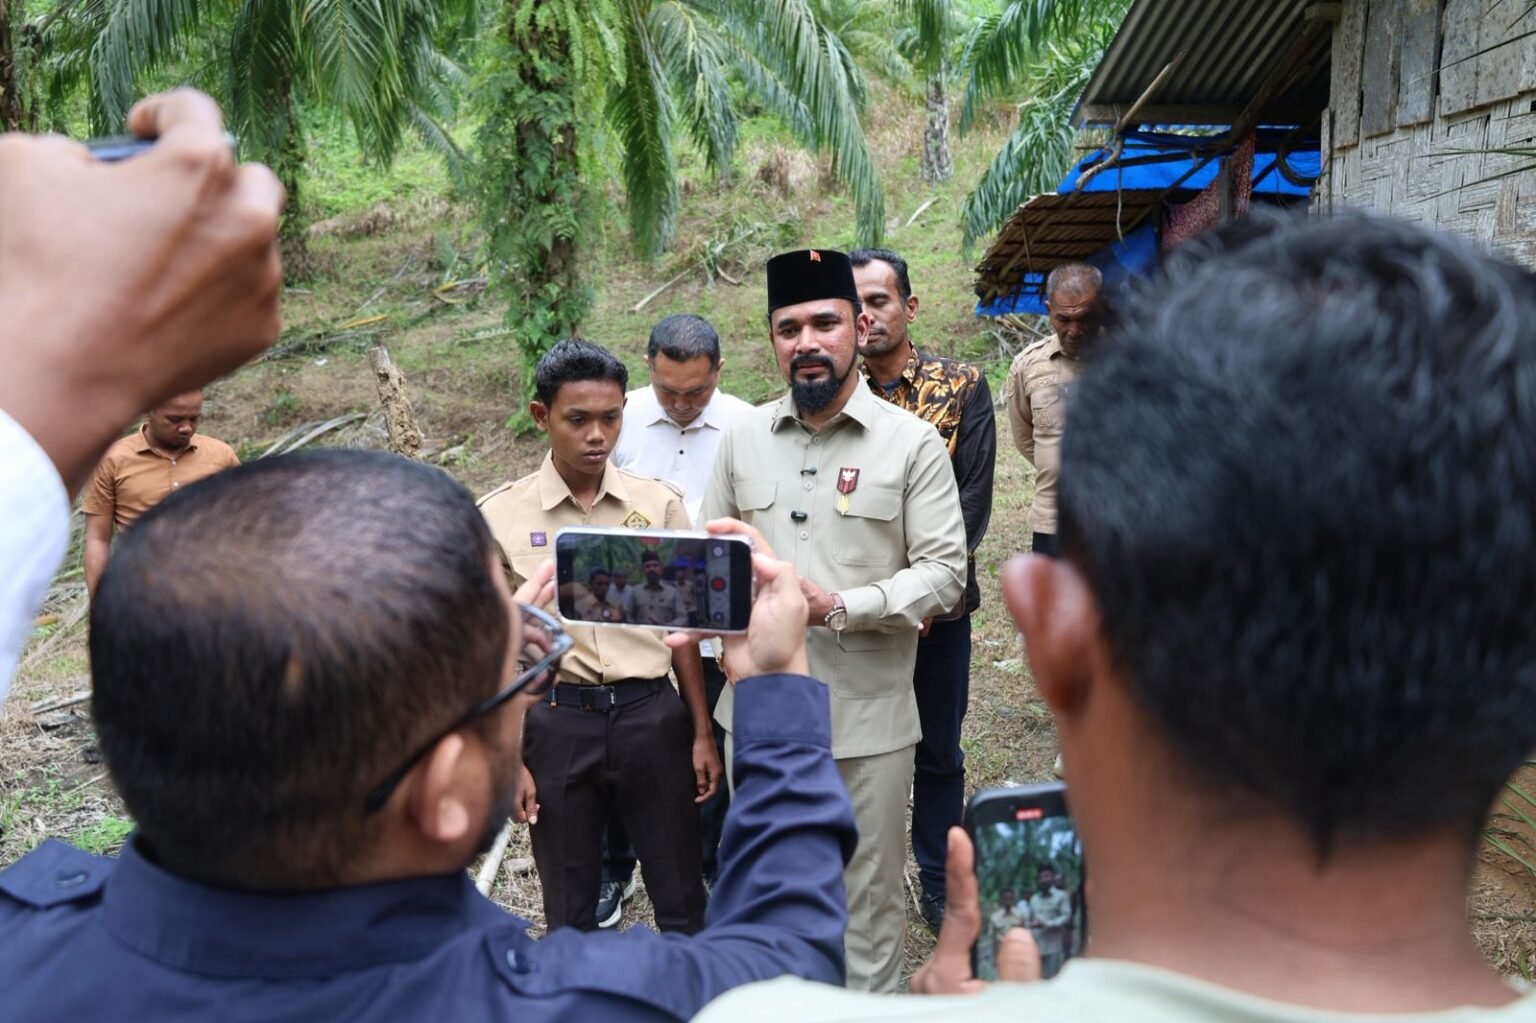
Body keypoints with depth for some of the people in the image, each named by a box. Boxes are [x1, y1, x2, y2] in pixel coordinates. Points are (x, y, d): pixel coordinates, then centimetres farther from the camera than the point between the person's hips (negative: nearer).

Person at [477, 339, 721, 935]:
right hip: (557, 722, -1)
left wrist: (702, 732, 6)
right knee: (569, 912, 16)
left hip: (652, 714, 1)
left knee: (681, 900, 13)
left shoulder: (659, 505, -1)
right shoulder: (499, 517, -5)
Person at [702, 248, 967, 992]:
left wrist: (839, 607, -21)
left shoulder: (911, 441, -6)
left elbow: (944, 572, -9)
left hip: (867, 708, -3)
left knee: (869, 893, 13)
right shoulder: (742, 436, 5)